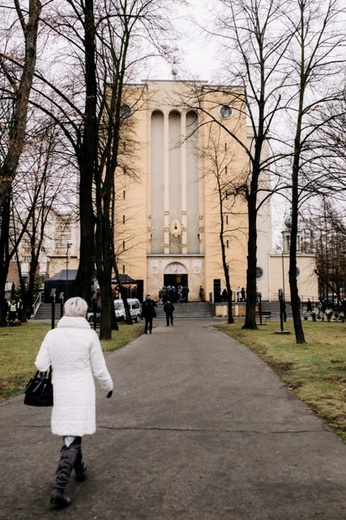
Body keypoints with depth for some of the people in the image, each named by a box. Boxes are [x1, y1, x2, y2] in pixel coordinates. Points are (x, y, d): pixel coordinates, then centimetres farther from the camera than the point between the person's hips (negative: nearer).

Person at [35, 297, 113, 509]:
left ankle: (80, 469, 43)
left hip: (61, 393, 4)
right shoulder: (89, 335, -11)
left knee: (70, 434, 23)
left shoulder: (52, 334, -4)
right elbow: (99, 369, -5)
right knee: (72, 439, 1)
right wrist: (109, 386, 13)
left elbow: (41, 365, -2)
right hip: (82, 393, -4)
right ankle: (59, 488, -6)